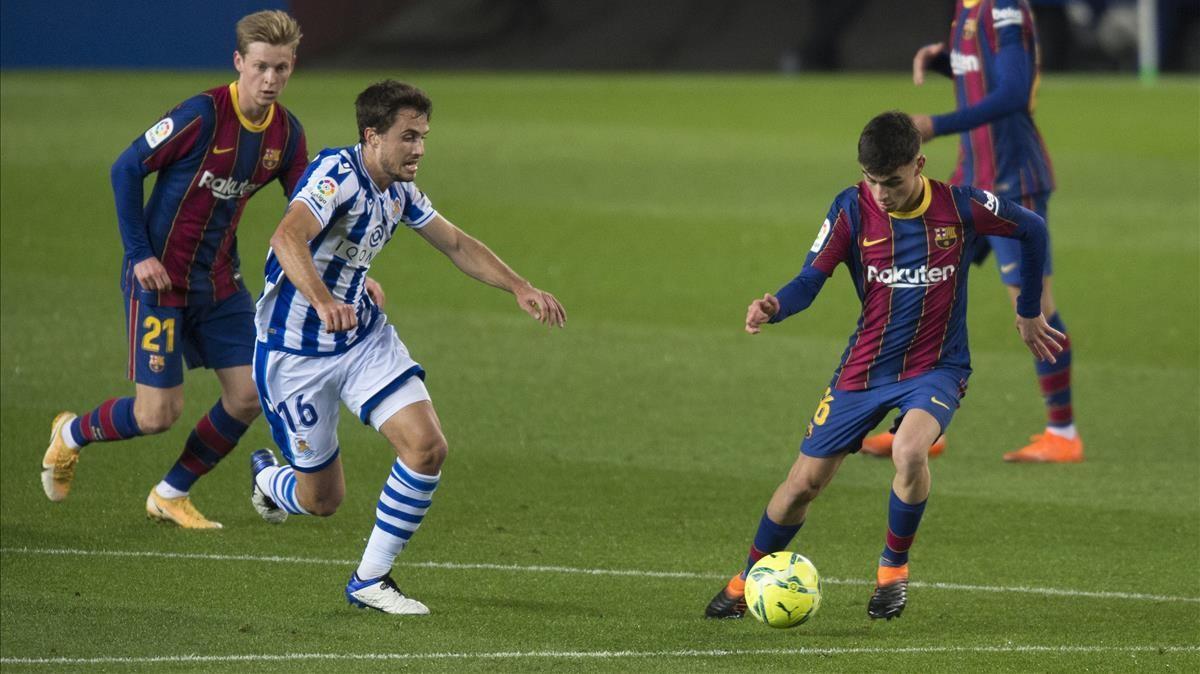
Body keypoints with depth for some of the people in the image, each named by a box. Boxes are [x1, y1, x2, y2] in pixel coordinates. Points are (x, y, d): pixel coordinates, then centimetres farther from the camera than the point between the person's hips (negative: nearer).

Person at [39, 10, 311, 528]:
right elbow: (126, 169, -14)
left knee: (249, 396, -1)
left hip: (220, 281, 7)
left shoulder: (286, 132, -1)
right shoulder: (202, 115, -21)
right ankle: (71, 434, 24)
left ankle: (171, 495, 18)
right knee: (158, 415, -8)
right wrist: (139, 255, -17)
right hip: (159, 276, -7)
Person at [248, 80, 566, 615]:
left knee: (427, 448, -14)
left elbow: (457, 245, 16)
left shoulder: (399, 190, 2)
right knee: (323, 500, 4)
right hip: (296, 350, -7)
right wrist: (322, 299, -59)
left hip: (364, 336, 7)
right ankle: (267, 477, 42)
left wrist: (520, 288, 3)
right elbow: (287, 238, -42)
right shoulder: (338, 173, -25)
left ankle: (370, 581, 1)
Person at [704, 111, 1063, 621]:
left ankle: (894, 566, -6)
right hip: (865, 366, 2)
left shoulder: (960, 208, -13)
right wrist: (773, 307, -36)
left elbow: (1032, 229, 4)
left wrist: (1029, 313, 12)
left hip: (937, 366, -2)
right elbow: (810, 280, -13)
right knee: (805, 480, 4)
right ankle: (749, 578, 29)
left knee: (909, 450, -32)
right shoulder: (852, 210, -11)